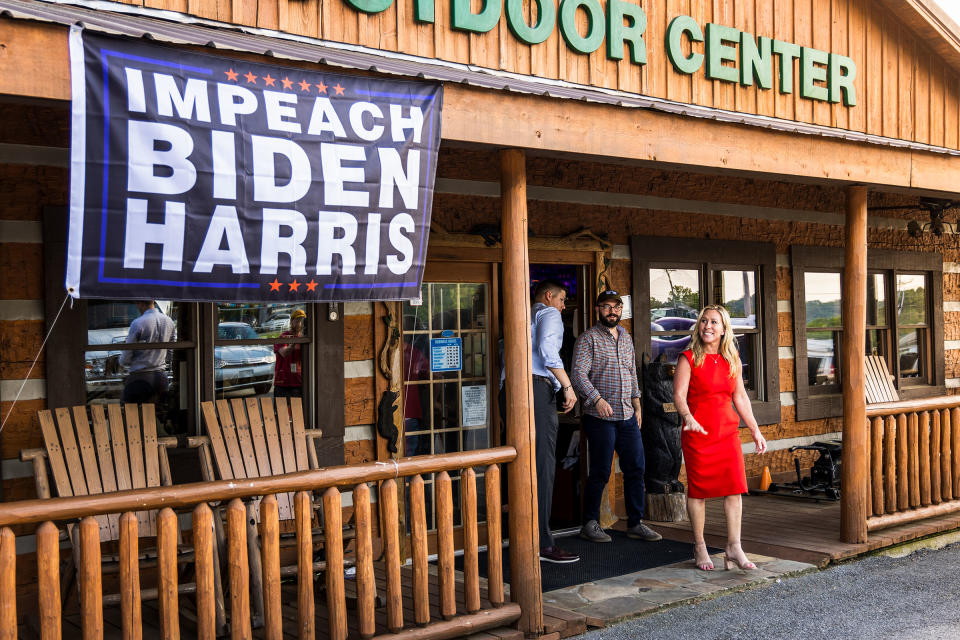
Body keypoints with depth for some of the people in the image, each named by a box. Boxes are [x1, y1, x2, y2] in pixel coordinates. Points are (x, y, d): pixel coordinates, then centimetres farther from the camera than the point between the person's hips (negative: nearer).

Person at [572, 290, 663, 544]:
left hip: (627, 416, 6)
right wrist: (597, 399, -26)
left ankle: (635, 523, 16)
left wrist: (637, 404, 18)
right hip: (600, 417, -6)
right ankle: (590, 524, 11)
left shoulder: (625, 337, 17)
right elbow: (579, 374, -14)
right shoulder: (588, 338, -5)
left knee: (635, 468, 6)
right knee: (600, 472, -2)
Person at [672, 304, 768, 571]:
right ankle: (699, 549, 15)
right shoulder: (688, 358, -4)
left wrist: (755, 430, 14)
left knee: (734, 488, -2)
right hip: (698, 433, -4)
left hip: (727, 432, 4)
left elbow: (740, 397, 16)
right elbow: (679, 395, -12)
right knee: (698, 490, 3)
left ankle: (734, 549, 6)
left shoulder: (732, 360, 10)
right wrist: (688, 418, -31)